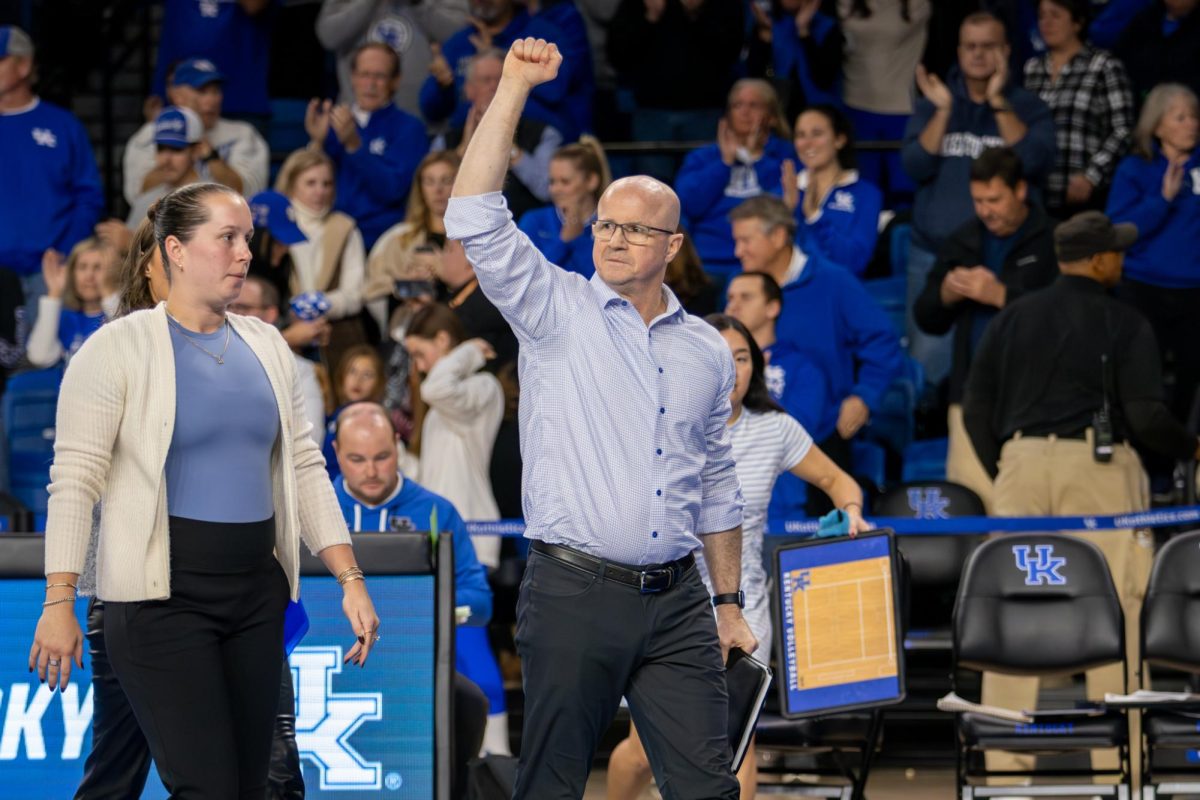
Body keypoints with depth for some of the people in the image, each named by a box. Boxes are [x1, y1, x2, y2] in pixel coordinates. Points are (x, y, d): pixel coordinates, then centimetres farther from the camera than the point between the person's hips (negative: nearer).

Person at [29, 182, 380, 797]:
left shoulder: (265, 345, 11)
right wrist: (59, 601, -16)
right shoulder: (120, 346, -6)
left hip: (257, 590, 6)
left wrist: (350, 579, 5)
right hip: (162, 596, -6)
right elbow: (75, 477, -9)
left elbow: (304, 468, 13)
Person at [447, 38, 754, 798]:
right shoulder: (557, 312, 2)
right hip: (576, 590, -3)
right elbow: (476, 217, -10)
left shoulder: (707, 351, 13)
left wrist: (730, 604, 18)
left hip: (675, 598, 4)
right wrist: (515, 88, -13)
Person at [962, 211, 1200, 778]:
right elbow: (1145, 415, -9)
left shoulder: (1012, 318, 9)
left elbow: (976, 407, 8)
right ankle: (1116, 761, 1)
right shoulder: (1126, 325, -3)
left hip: (1021, 460, 4)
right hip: (1099, 465, -4)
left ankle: (1004, 764, 5)